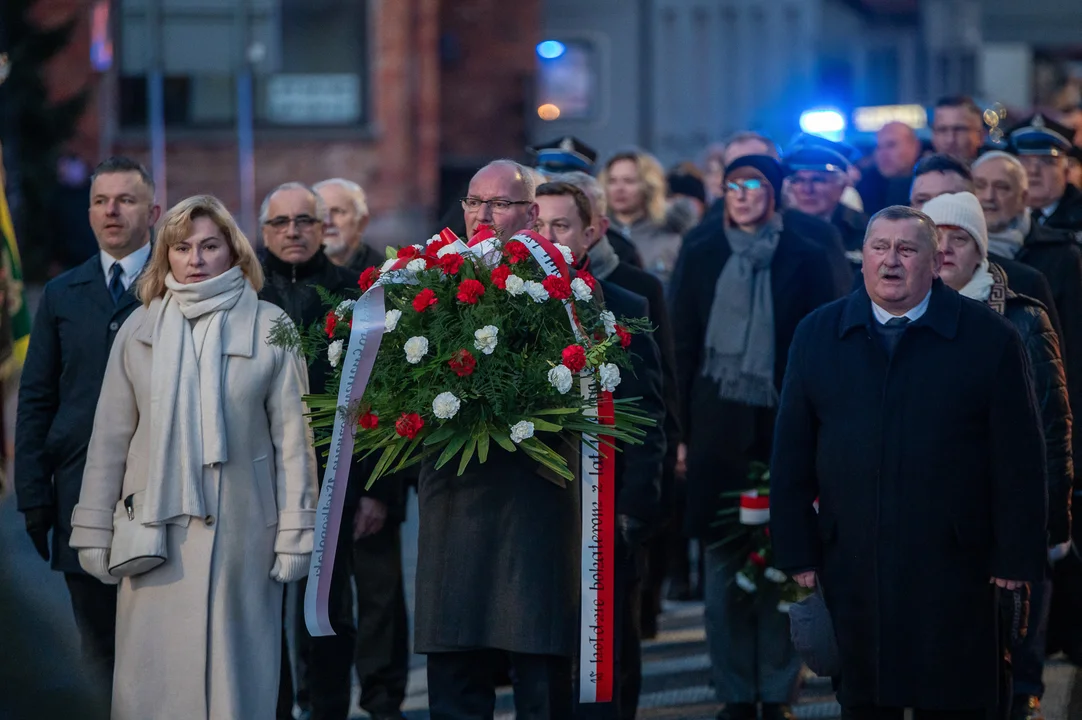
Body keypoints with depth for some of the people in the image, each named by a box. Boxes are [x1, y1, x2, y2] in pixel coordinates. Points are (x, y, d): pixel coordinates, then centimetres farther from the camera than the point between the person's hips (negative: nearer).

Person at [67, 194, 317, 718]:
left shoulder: (269, 328, 1)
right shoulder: (140, 330, 6)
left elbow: (293, 437, 0)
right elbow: (109, 438, 7)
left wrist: (295, 532, -4)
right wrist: (94, 530, 4)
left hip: (240, 531, -1)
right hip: (156, 531, 2)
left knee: (232, 673, 1)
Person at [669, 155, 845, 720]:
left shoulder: (804, 261, 4)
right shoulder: (702, 260, 10)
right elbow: (681, 347, 10)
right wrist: (680, 432, 2)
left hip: (781, 424, -2)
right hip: (717, 424, 2)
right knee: (723, 561, 0)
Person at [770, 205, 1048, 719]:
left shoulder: (989, 338, -3)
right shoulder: (817, 335, 6)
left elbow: (1019, 460, -3)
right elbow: (791, 457, 7)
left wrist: (1016, 559, -6)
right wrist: (796, 554, 3)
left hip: (952, 574, -2)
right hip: (852, 573, 2)